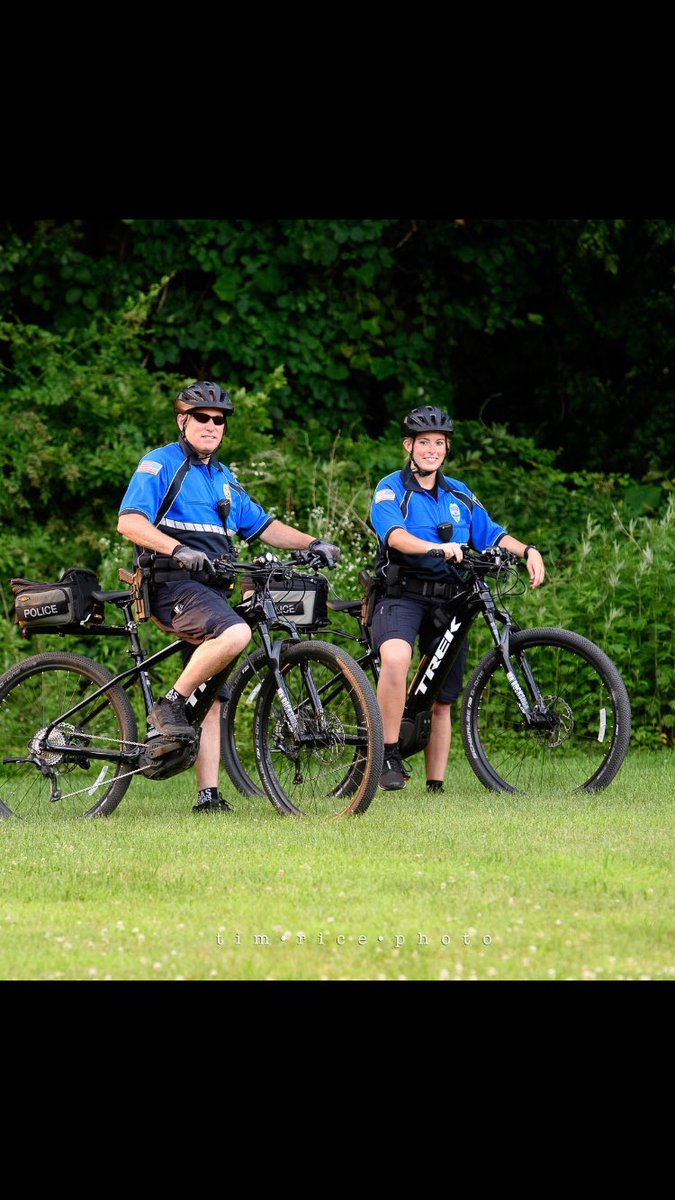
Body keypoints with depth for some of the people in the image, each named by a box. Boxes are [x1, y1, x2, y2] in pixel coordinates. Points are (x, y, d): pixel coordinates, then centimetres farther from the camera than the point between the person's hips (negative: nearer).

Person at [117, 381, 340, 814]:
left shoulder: (223, 479, 23)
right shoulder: (161, 464, -2)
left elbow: (263, 526, 25)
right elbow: (130, 522, -15)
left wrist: (312, 543, 8)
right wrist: (179, 549, -30)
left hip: (210, 589, 8)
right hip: (173, 584, -8)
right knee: (235, 634, -33)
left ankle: (209, 795, 3)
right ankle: (170, 706, -20)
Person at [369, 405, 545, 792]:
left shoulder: (459, 495, 15)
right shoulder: (392, 489, -3)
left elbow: (491, 534, 16)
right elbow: (395, 535, -21)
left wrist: (528, 550, -4)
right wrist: (437, 547, -39)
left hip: (446, 600, 5)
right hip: (401, 596, -5)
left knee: (442, 700, 6)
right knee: (395, 657, -35)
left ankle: (436, 787, 14)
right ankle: (390, 756, -28)